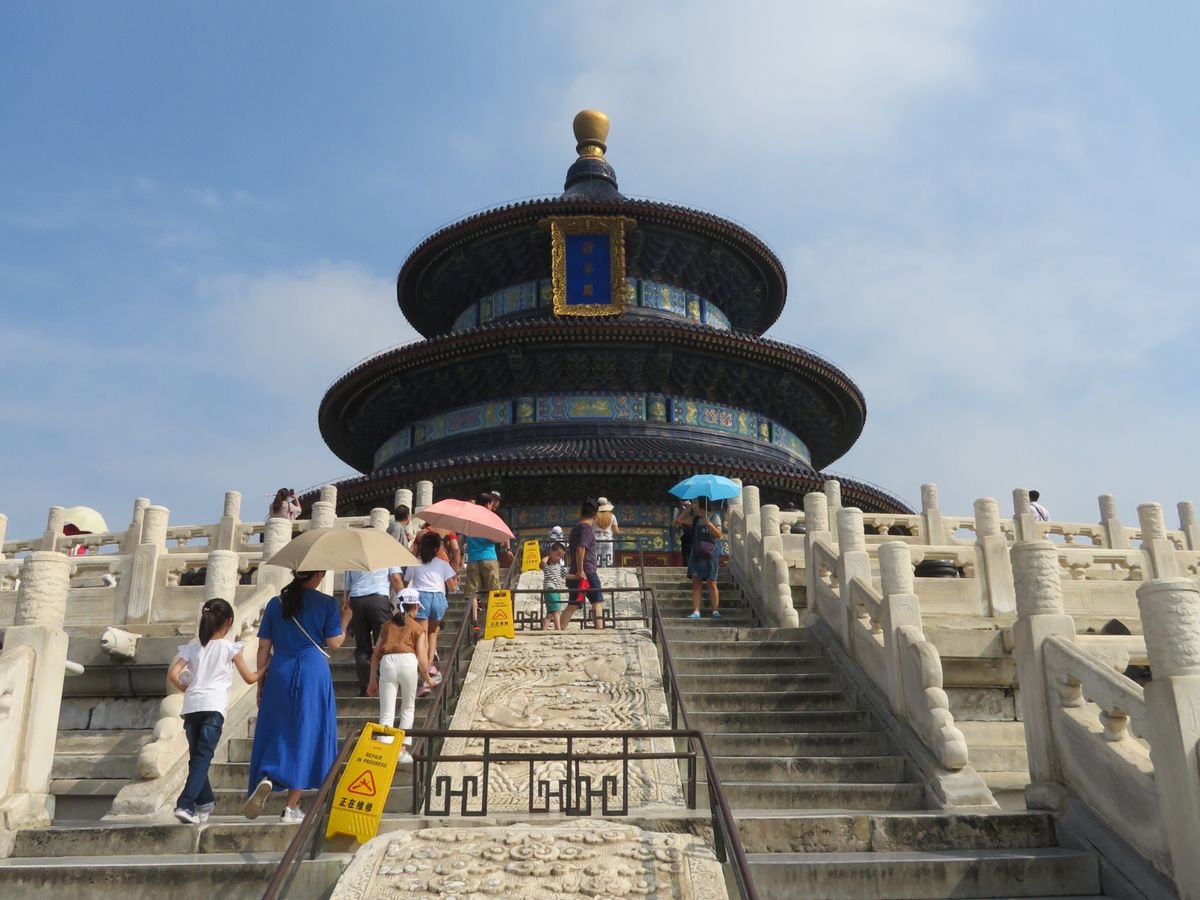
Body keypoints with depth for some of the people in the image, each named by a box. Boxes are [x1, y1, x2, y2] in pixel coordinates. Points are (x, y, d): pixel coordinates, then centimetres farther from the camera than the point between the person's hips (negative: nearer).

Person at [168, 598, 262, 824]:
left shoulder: (193, 646, 14)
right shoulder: (229, 647, 4)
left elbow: (173, 674, 6)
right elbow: (249, 678, 10)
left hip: (191, 706, 4)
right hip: (213, 706, -4)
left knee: (196, 757, 14)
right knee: (203, 758, -6)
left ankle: (204, 803, 20)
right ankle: (185, 804, -18)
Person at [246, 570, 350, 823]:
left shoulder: (276, 603, 7)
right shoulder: (327, 603, -2)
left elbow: (264, 646, 7)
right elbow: (334, 643, -3)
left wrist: (260, 681, 14)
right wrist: (345, 620, 13)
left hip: (280, 672, 2)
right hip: (313, 672, -2)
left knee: (276, 732, 13)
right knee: (305, 734, 4)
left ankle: (265, 779, -15)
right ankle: (292, 807, 8)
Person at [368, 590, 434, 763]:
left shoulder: (387, 625, 24)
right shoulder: (418, 627, 15)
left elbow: (375, 655, 19)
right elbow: (421, 659, 7)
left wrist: (373, 681, 24)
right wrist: (428, 680, 20)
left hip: (387, 663, 2)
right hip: (407, 661, -2)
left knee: (386, 714, 4)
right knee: (408, 708, 19)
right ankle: (402, 751, 18)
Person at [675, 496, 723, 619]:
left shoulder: (714, 517, 1)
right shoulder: (695, 519, 14)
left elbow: (718, 534, -8)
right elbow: (678, 520, 13)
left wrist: (709, 523, -21)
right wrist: (689, 508, 8)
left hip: (711, 554, -5)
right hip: (697, 554, 5)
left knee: (712, 583, -6)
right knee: (695, 582, -2)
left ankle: (716, 611, -1)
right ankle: (696, 611, -4)